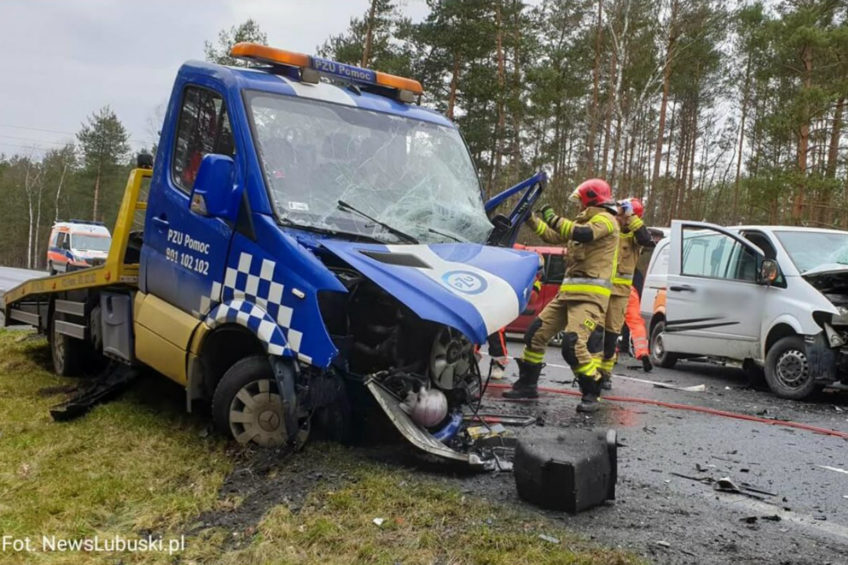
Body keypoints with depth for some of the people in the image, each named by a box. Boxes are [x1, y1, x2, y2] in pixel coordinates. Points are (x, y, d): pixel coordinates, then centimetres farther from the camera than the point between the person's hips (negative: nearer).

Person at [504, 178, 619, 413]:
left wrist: (552, 217, -17)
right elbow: (555, 236, 27)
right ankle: (527, 384, 17)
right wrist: (532, 219, 19)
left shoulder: (606, 219, -5)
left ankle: (591, 393, -6)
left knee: (573, 343, -23)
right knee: (535, 333, 6)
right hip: (568, 292, 9)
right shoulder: (585, 221, 24)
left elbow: (583, 234, -25)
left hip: (591, 295, -9)